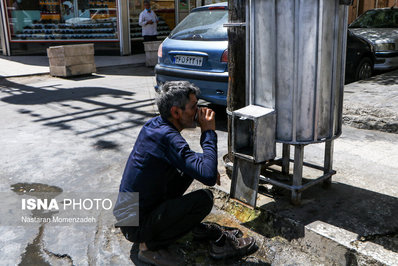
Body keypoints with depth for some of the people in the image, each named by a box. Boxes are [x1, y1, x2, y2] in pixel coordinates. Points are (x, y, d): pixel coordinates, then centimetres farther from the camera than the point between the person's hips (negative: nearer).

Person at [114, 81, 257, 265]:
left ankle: (198, 228, 16)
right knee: (204, 198, -23)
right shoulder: (167, 137, -26)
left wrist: (207, 166, 5)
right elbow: (209, 177, -34)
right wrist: (209, 132, -21)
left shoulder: (153, 125, 2)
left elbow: (181, 157, 22)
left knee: (189, 169, 13)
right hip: (136, 227, -9)